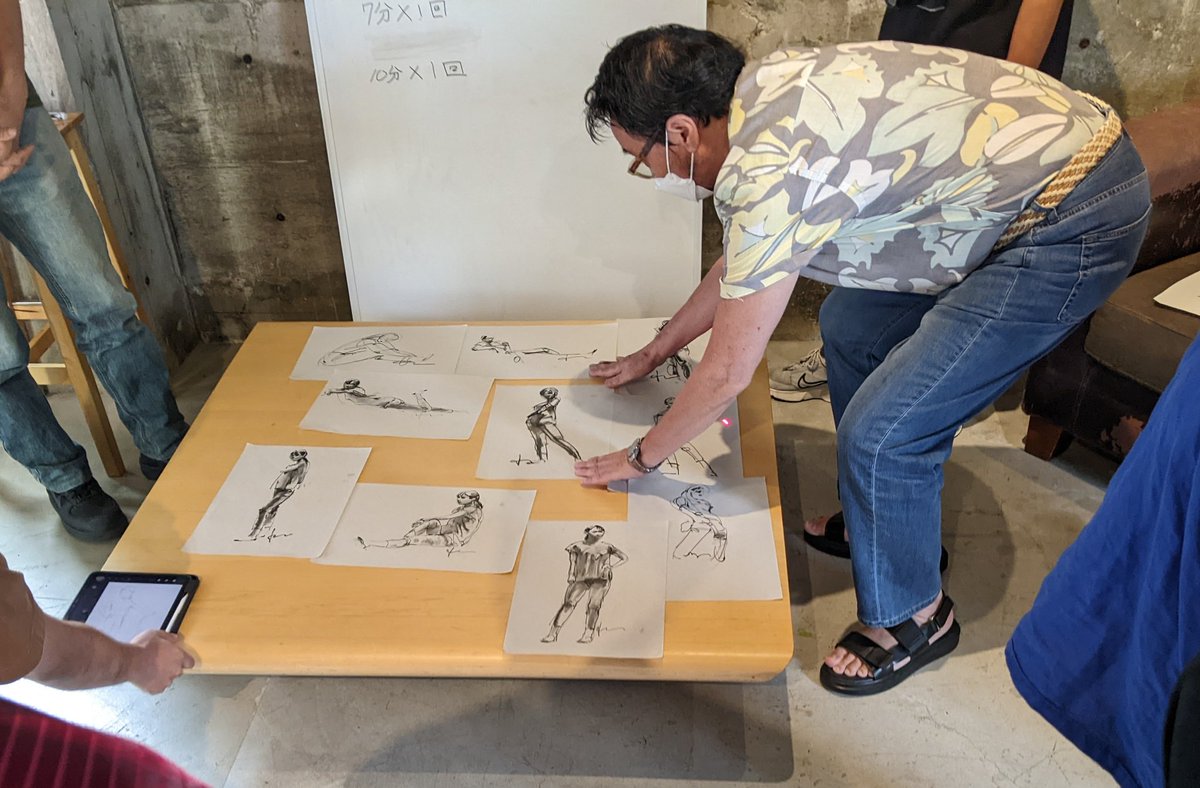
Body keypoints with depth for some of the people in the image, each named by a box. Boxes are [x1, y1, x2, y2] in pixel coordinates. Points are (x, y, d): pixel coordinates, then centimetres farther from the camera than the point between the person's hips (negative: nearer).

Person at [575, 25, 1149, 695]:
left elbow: (728, 373, -16)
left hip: (1075, 225, -10)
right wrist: (653, 353, 29)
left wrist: (643, 457, 1)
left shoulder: (770, 173, -26)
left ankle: (915, 617, 17)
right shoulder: (762, 90, 3)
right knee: (851, 328, 19)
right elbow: (737, 267, 19)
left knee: (881, 432, -10)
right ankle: (891, 519, 35)